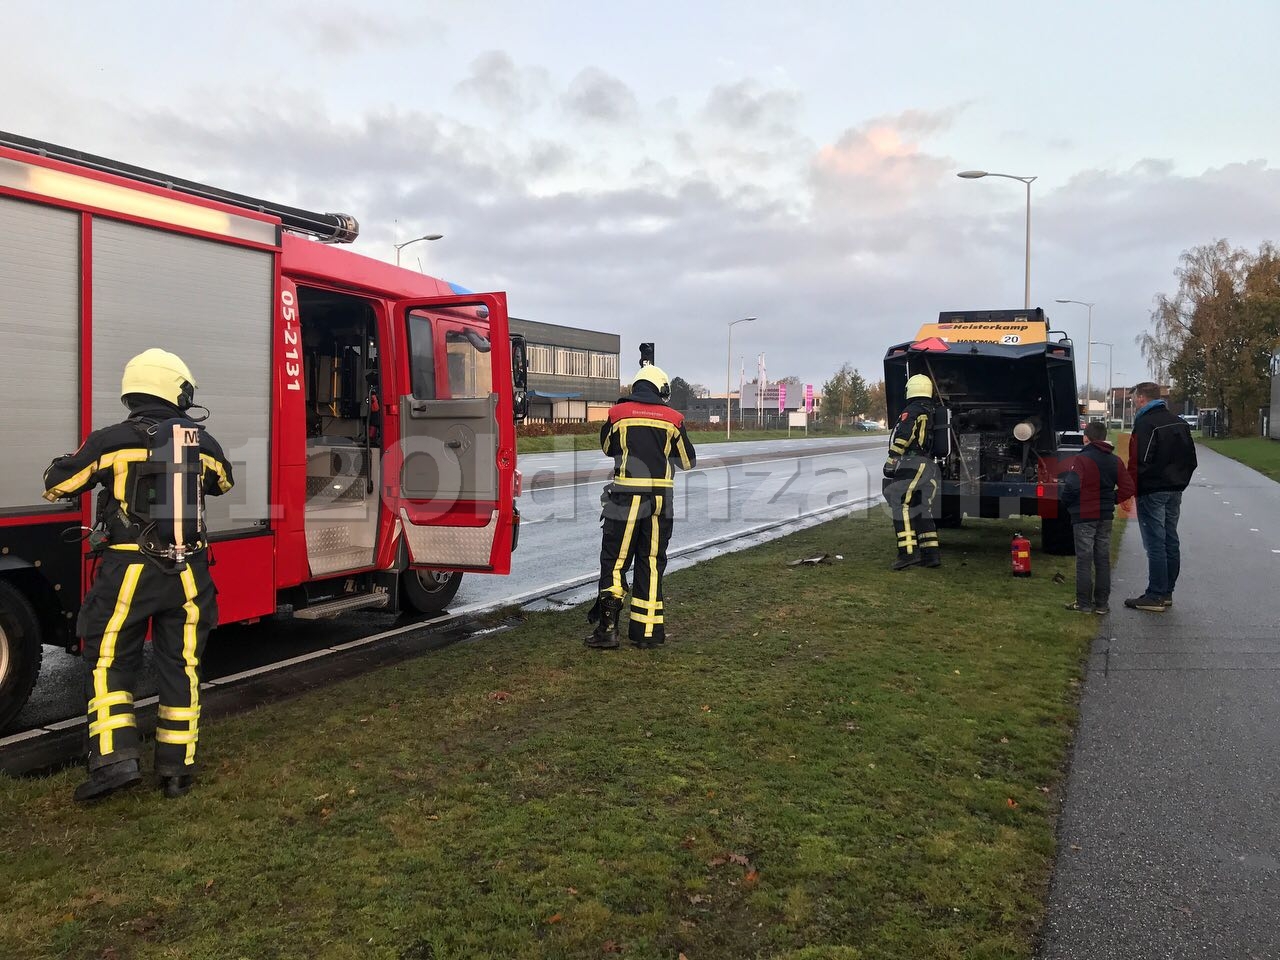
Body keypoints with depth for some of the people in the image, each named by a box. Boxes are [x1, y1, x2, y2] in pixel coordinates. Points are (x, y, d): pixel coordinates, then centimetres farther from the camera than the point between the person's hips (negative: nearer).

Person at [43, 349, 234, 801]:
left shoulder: (110, 441, -7)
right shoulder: (203, 442, 2)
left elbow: (56, 486, 5)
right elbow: (223, 482, 23)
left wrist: (90, 463, 24)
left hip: (128, 570, -3)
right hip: (188, 572, 3)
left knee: (108, 663, 11)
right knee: (182, 666, 11)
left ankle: (115, 758, 1)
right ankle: (177, 768, 16)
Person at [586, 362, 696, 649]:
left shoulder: (618, 413, 2)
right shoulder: (672, 419, 5)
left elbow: (607, 448, 20)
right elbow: (688, 461, 14)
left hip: (626, 497, -2)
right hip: (660, 498, 2)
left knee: (615, 560, 4)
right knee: (651, 563, 9)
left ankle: (607, 627, -3)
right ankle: (646, 631, 12)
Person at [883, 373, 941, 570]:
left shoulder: (912, 411, -5)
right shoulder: (933, 413, 23)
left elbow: (902, 437, -16)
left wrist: (892, 461, -18)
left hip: (912, 464, -9)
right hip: (930, 467, 9)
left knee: (901, 505, -10)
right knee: (922, 509, 13)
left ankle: (908, 552, -18)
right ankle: (931, 553, 12)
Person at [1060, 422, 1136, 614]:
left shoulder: (1081, 460, -14)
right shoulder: (1114, 461, 6)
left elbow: (1072, 486, -25)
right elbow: (1128, 488, 4)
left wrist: (1065, 502, -8)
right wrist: (1111, 500, 12)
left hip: (1084, 517, -6)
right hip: (1106, 517, 6)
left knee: (1084, 560, 0)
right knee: (1103, 560, 11)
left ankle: (1084, 603, 4)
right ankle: (1102, 604, 15)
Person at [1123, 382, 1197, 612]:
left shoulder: (1145, 424, -15)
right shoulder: (1179, 422, 14)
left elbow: (1139, 463, -22)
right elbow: (1191, 459, 18)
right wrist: (1180, 482, 22)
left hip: (1152, 492, -9)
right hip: (1174, 490, 9)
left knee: (1155, 544, -6)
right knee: (1170, 542, 13)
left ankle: (1155, 596, -3)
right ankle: (1167, 593, 20)